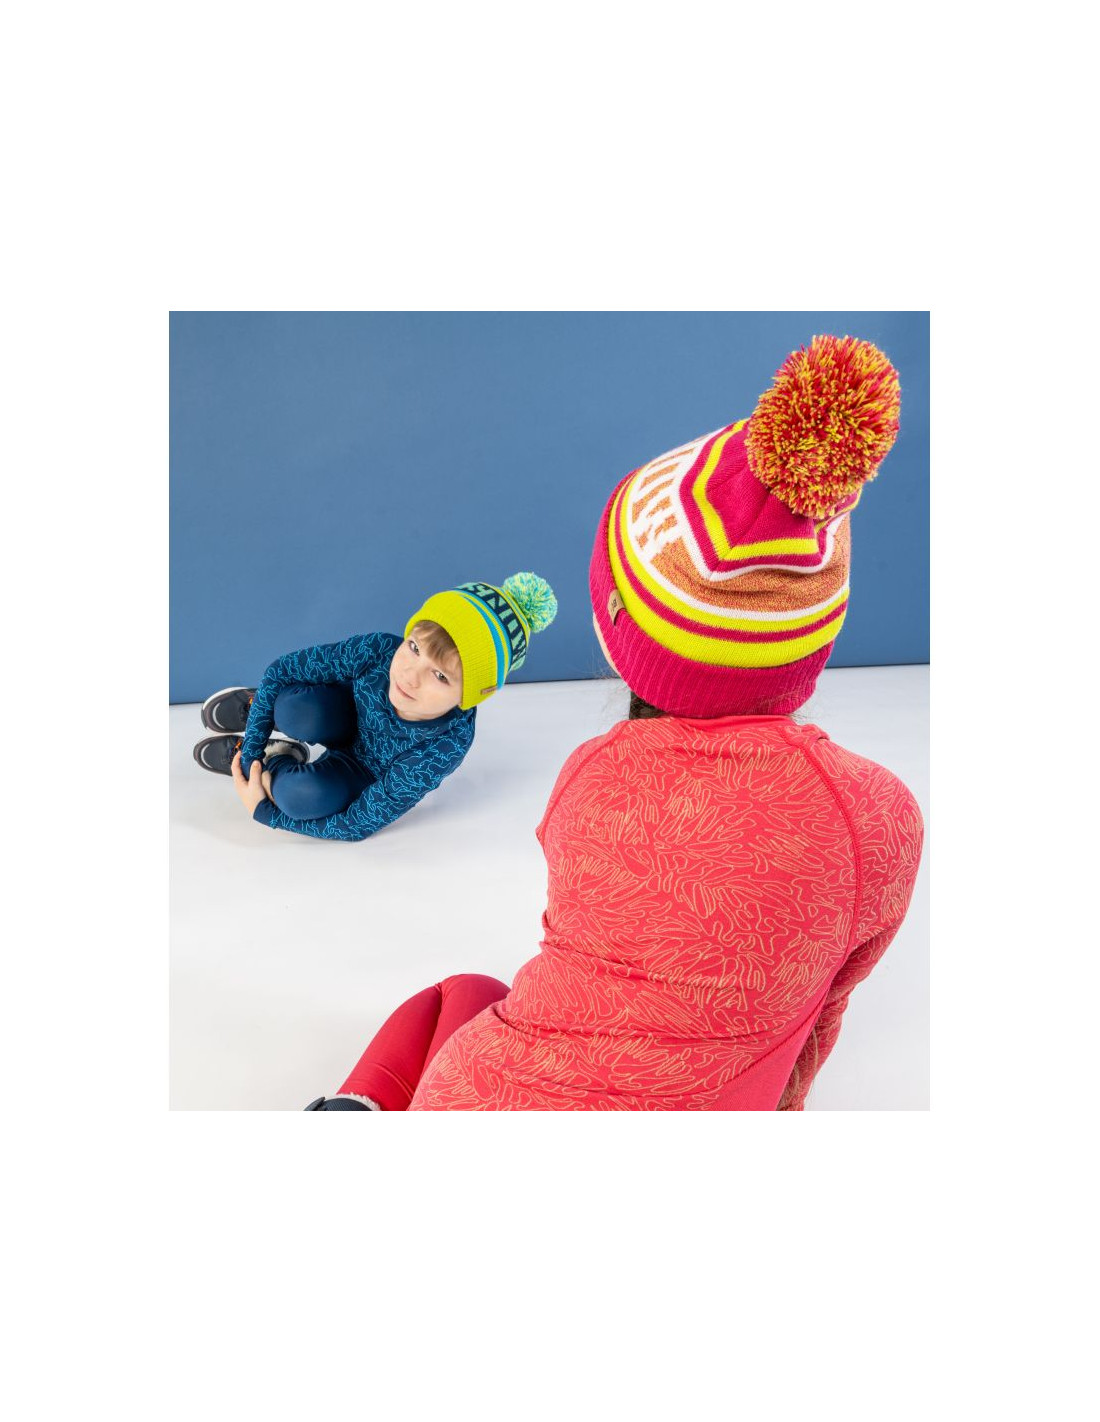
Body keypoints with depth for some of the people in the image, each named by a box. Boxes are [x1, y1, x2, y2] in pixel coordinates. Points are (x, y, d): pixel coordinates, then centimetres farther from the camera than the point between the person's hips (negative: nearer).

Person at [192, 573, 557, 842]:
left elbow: (358, 826, -29)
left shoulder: (447, 746, -40)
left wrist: (265, 813, -23)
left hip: (368, 773, -2)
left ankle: (281, 760, 2)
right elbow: (280, 670, -20)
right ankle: (256, 705, 5)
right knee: (301, 710, -33)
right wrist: (251, 754, -23)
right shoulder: (378, 650, -36)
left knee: (312, 796, -35)